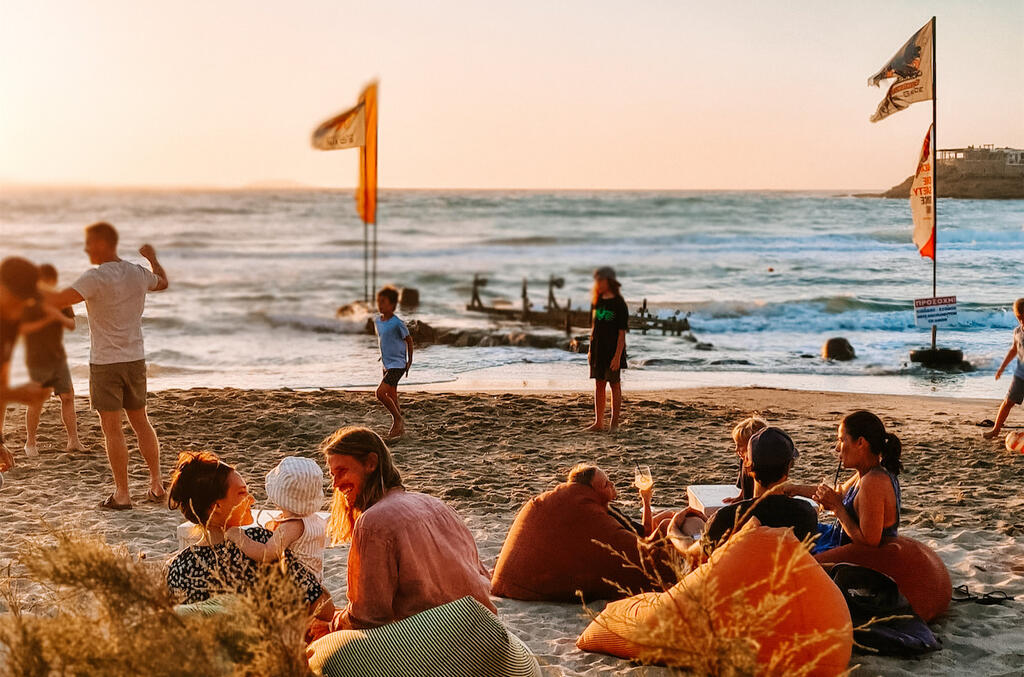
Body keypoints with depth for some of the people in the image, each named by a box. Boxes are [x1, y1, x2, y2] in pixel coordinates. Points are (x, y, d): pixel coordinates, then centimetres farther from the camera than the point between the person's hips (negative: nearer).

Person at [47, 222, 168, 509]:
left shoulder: (96, 278, -16)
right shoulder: (138, 274, 4)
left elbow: (58, 300, -25)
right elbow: (162, 282, 26)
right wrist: (153, 258, 43)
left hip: (104, 362, -6)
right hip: (135, 359, 6)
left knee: (112, 428, -1)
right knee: (140, 421, 16)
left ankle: (122, 494, 2)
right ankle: (157, 485, 18)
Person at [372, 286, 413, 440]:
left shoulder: (397, 323, -18)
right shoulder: (377, 320, 5)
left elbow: (408, 340, -6)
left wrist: (409, 361, -1)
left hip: (397, 365, -8)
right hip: (387, 364, 8)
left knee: (381, 393, -17)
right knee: (391, 396, 12)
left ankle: (398, 418, 1)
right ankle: (399, 427, 24)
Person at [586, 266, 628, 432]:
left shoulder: (619, 304, -9)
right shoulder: (596, 302, 9)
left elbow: (622, 333, -11)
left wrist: (617, 356, -17)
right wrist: (590, 350, 12)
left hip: (613, 351, -6)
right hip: (598, 350, 6)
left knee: (615, 385, 2)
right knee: (599, 385, 7)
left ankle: (615, 422, 8)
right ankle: (598, 422, 11)